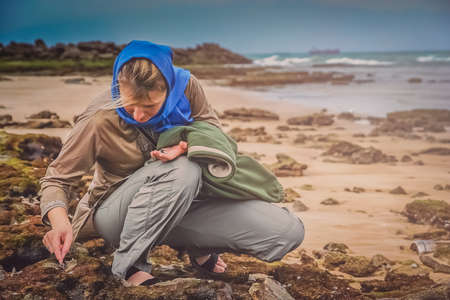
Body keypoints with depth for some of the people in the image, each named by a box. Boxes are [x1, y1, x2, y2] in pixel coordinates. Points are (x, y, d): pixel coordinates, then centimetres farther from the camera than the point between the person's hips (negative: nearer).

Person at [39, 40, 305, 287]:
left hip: (181, 203, 4)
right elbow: (57, 179, -12)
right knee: (183, 171, -40)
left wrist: (189, 145, -24)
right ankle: (130, 264, -21)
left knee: (289, 232, -12)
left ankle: (198, 244, 12)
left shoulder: (186, 87, -14)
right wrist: (60, 221, -34)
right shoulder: (100, 121, -21)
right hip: (117, 214, -4)